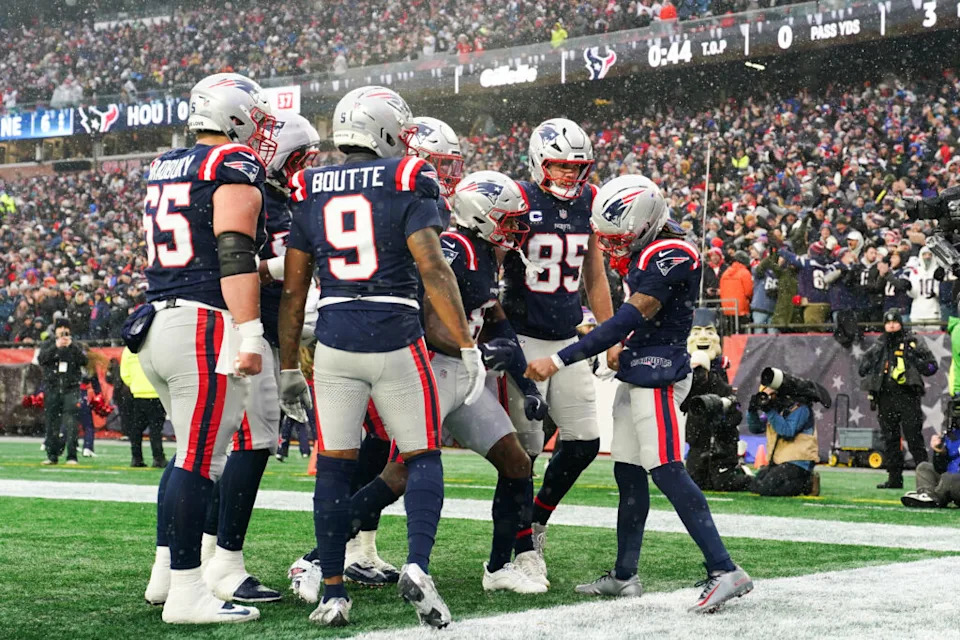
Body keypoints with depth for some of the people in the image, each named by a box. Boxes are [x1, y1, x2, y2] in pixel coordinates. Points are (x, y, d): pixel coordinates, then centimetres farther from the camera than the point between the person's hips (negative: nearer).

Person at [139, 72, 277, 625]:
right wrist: (250, 334, -19)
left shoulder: (164, 168, 18)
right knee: (201, 459, -7)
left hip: (158, 324, 9)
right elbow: (235, 256, -17)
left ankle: (166, 572, 23)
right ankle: (186, 593, -5)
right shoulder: (236, 167, -7)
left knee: (190, 450, 19)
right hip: (206, 327, -9)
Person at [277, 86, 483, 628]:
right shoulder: (408, 182, -3)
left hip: (334, 341, 3)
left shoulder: (310, 191, 9)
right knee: (423, 457, 10)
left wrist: (289, 367, 16)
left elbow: (294, 289, 10)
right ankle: (419, 567, -9)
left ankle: (333, 593, 7)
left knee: (335, 466, 7)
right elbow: (432, 268, -13)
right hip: (396, 339, -3)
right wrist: (467, 344, -10)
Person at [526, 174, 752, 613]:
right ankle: (624, 576, 21)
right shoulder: (647, 247, 10)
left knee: (667, 471, -15)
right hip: (639, 374, 10)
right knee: (628, 472, 13)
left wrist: (559, 361, -24)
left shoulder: (671, 255, -19)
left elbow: (628, 321, -23)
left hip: (658, 373, -10)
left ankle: (725, 572, -17)